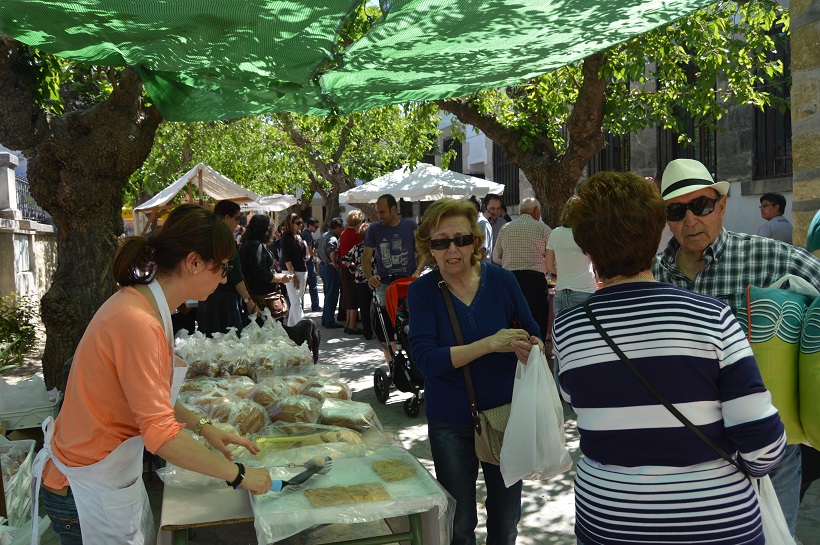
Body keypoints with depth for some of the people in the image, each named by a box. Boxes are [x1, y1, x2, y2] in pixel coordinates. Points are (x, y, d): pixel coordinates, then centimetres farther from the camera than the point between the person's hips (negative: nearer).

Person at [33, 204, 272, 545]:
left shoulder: (142, 305, 1)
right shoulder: (137, 322, -29)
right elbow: (161, 435, -29)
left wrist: (203, 428, 4)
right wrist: (238, 475, -20)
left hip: (115, 475, 8)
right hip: (89, 492, -8)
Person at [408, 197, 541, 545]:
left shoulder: (502, 280, -8)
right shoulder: (422, 292, -11)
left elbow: (534, 337, 2)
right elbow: (426, 359, -21)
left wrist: (533, 348, -22)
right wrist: (491, 344, -29)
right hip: (451, 424, -1)